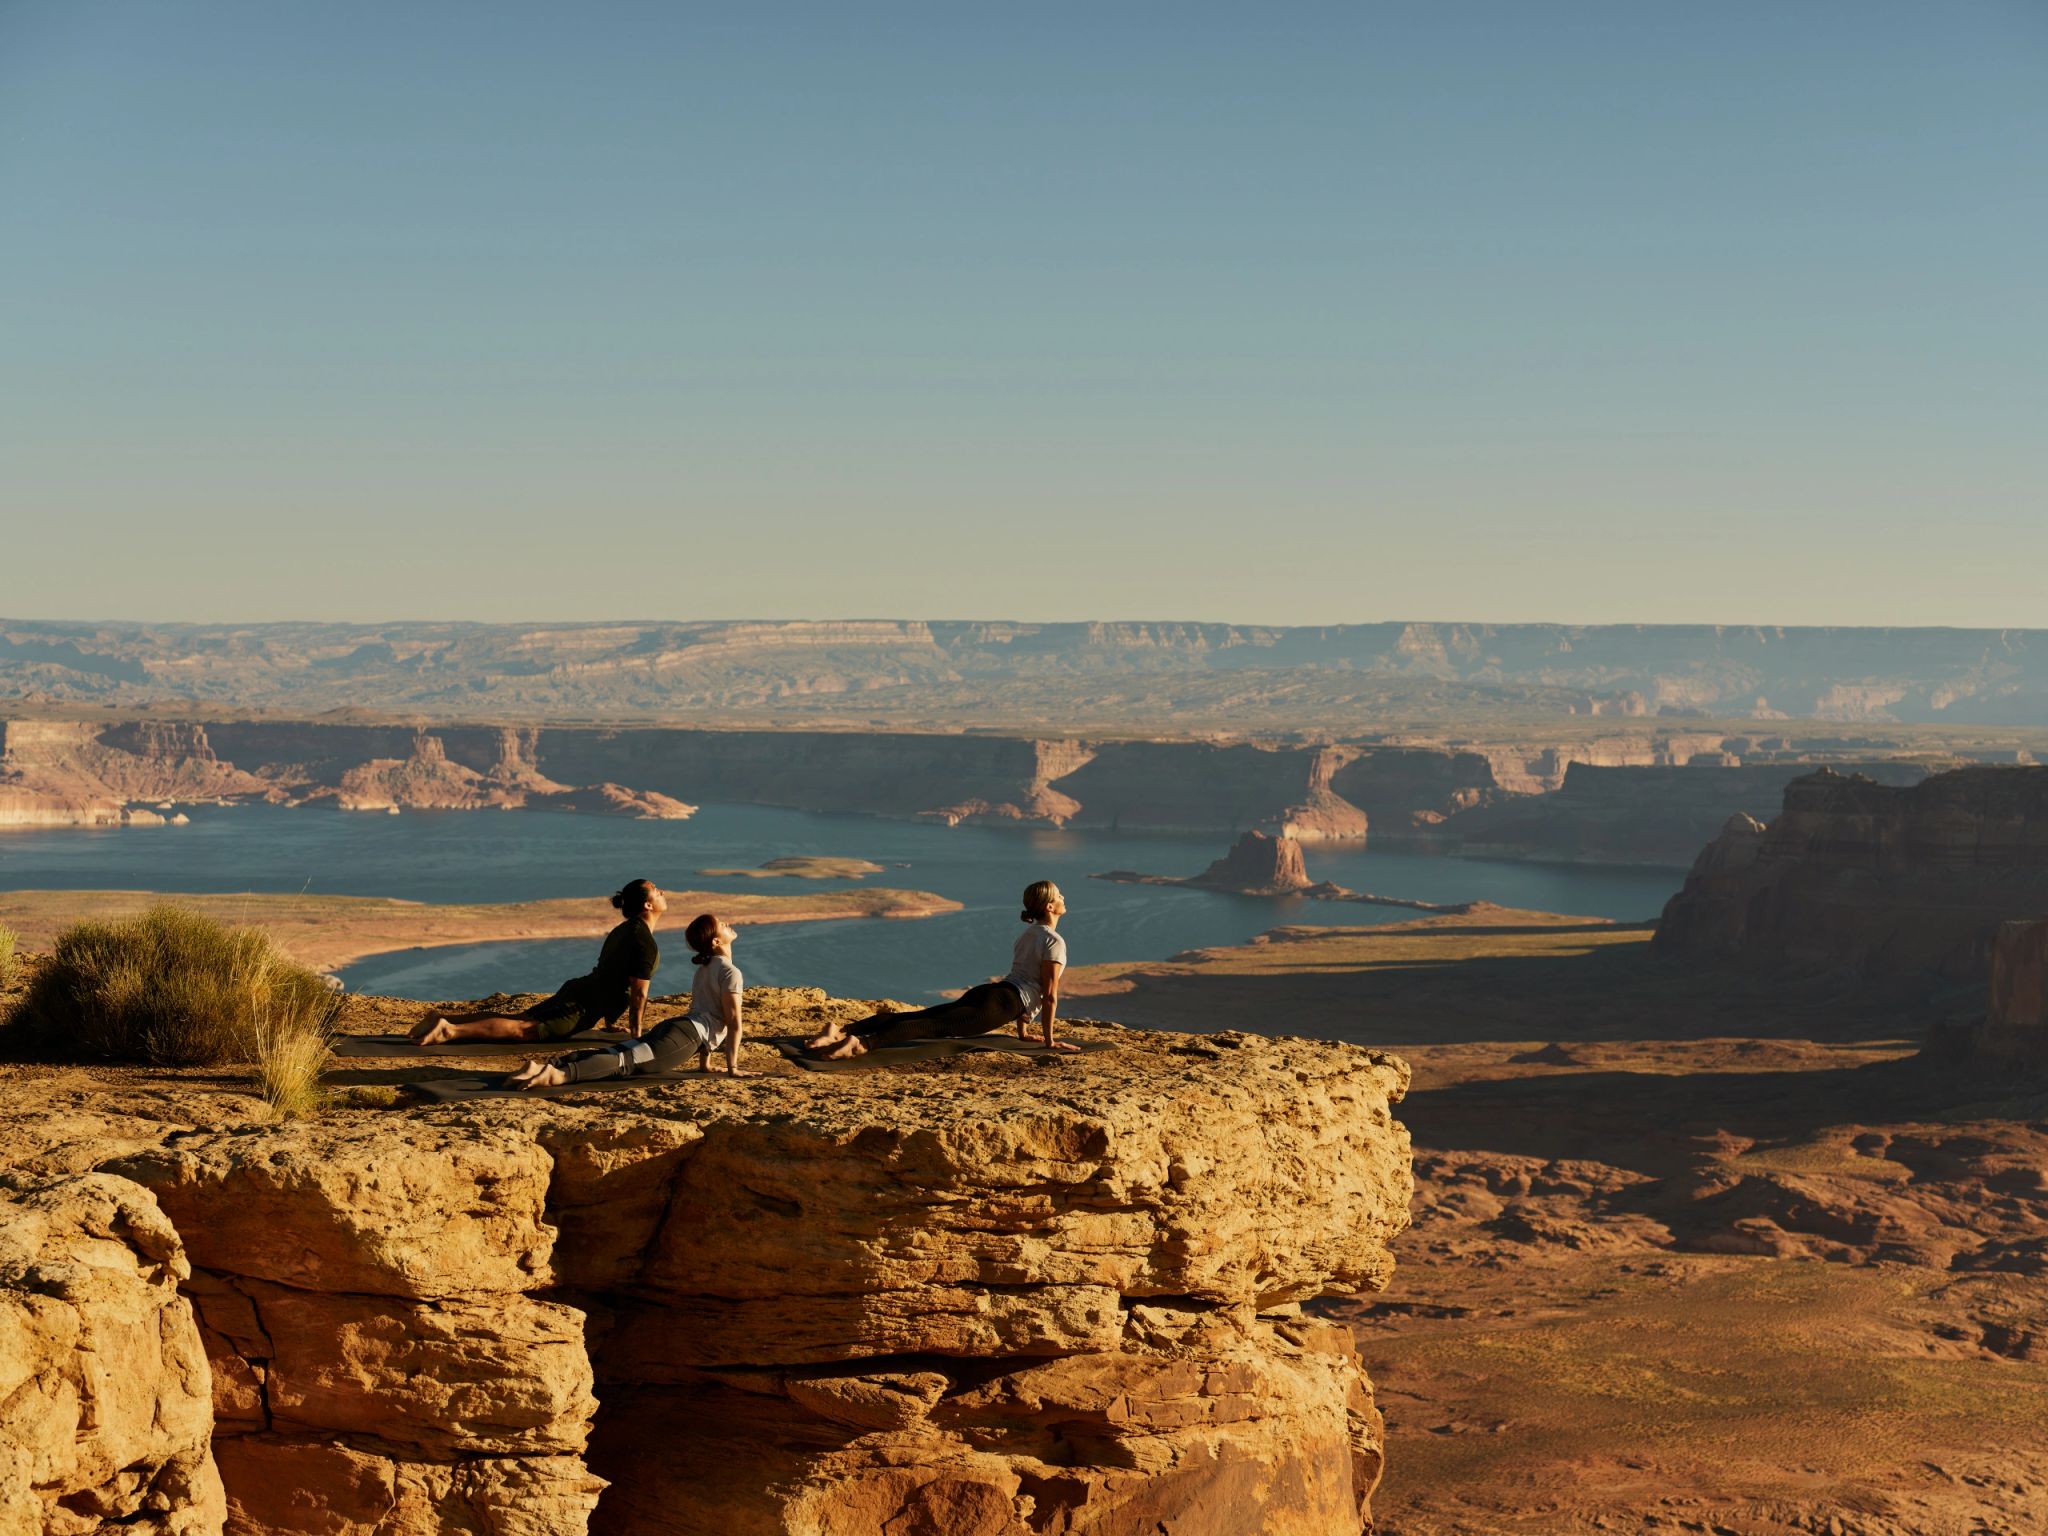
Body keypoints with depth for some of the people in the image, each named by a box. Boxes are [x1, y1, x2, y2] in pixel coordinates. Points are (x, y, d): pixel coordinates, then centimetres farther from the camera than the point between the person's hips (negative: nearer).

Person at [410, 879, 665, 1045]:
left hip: (575, 991, 9)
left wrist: (606, 1021, 35)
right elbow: (638, 993, -14)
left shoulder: (623, 931, 20)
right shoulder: (645, 943, -13)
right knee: (522, 1028, -18)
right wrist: (635, 1032, -3)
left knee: (517, 1019, 11)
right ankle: (451, 1030, -32)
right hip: (583, 1007, -9)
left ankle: (445, 1019, 4)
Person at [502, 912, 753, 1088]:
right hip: (686, 1036, -8)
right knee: (627, 1061, -25)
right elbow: (734, 1022, -5)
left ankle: (544, 1066, -23)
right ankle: (559, 1074, -46)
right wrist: (732, 1068, 0)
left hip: (670, 1027, 8)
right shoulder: (730, 973, -2)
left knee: (615, 1054, -5)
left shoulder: (706, 969, 28)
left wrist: (705, 1062, 35)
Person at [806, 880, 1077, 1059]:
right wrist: (1049, 1040, -1)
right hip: (1001, 1004, -8)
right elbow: (1049, 995, -6)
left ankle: (841, 1031, -22)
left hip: (981, 993, 8)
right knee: (934, 1026, -25)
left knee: (917, 1017, -6)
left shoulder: (1028, 934, 27)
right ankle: (862, 1044, -46)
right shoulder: (1054, 941, -2)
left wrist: (1023, 1032, 36)